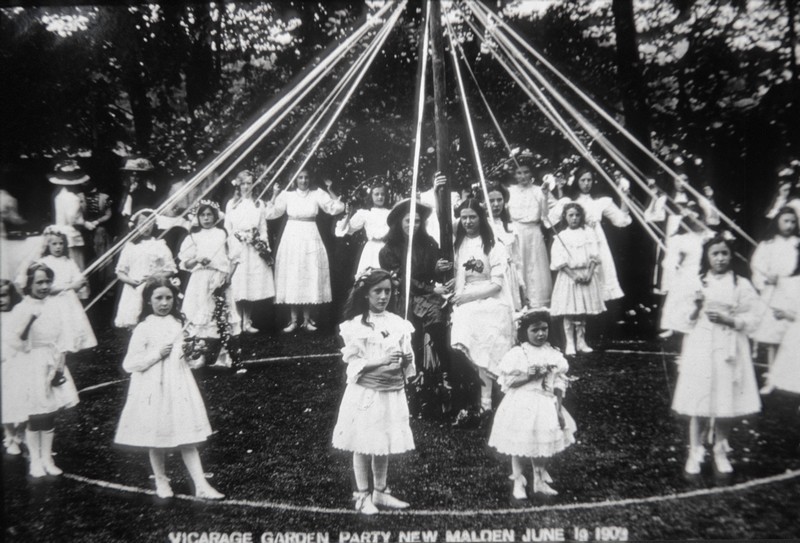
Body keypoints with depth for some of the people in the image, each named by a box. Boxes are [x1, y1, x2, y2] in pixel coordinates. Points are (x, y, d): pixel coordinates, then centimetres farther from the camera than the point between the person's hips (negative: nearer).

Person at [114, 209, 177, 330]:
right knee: (131, 326, -4)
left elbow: (171, 270, 5)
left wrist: (154, 277, -11)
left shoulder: (159, 244, 6)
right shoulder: (130, 246, 12)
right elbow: (120, 273, 12)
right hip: (133, 291, 2)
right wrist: (131, 280, -7)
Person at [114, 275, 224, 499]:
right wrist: (156, 355, -18)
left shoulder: (178, 323, 5)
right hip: (154, 388, -3)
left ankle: (201, 485, 8)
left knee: (188, 440, 5)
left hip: (178, 385, 3)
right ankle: (161, 482, 32)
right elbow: (129, 364, -11)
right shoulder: (143, 328, -9)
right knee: (156, 439, 12)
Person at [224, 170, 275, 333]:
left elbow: (263, 227, 8)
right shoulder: (232, 203, 10)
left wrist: (264, 245, -2)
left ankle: (247, 322, 8)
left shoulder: (259, 203, 12)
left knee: (253, 286, 0)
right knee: (238, 287, -4)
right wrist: (237, 237, -6)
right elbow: (227, 227, 8)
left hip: (255, 249, 1)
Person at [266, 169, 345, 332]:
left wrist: (329, 191, -11)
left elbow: (337, 208, -6)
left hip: (310, 238, 0)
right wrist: (275, 194, -10)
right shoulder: (287, 195, 2)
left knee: (310, 277, 2)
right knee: (291, 278, 1)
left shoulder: (317, 194, 1)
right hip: (292, 237, 0)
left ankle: (307, 320, 13)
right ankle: (294, 320, 11)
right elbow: (271, 213, -4)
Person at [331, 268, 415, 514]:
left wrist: (406, 360, -15)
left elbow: (407, 358, 7)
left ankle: (380, 492, 31)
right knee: (363, 446, 7)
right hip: (365, 393, -3)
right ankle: (362, 496, 23)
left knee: (384, 445, 14)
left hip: (392, 392, 4)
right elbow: (353, 363, -10)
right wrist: (379, 361, -23)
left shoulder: (399, 323, 2)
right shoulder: (355, 325, -8)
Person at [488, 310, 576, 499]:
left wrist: (559, 409, -2)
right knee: (519, 444, 3)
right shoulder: (517, 354, -9)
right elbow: (508, 382, -10)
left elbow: (559, 384, 3)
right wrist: (529, 376, -20)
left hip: (545, 405, 4)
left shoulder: (554, 355, 2)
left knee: (543, 443, 12)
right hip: (521, 405, -3)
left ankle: (539, 481, 29)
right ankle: (518, 482, 19)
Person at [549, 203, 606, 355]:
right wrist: (574, 275, -15)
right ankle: (570, 343, 7)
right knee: (568, 312, -2)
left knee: (583, 311, 8)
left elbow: (594, 256, 1)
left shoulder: (589, 232, 5)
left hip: (587, 274, 2)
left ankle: (581, 342, 19)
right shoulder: (561, 236, 0)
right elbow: (559, 262, -6)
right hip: (569, 275, -2)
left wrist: (589, 273, -12)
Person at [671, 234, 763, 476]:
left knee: (727, 403, 6)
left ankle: (720, 450, 27)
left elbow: (753, 318, -1)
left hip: (729, 351, 0)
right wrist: (696, 306, -12)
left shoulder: (741, 285, 0)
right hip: (700, 349, 0)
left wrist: (728, 320, -15)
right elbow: (684, 319, 7)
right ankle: (695, 451, 16)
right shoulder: (696, 283, 4)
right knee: (699, 402, 1)